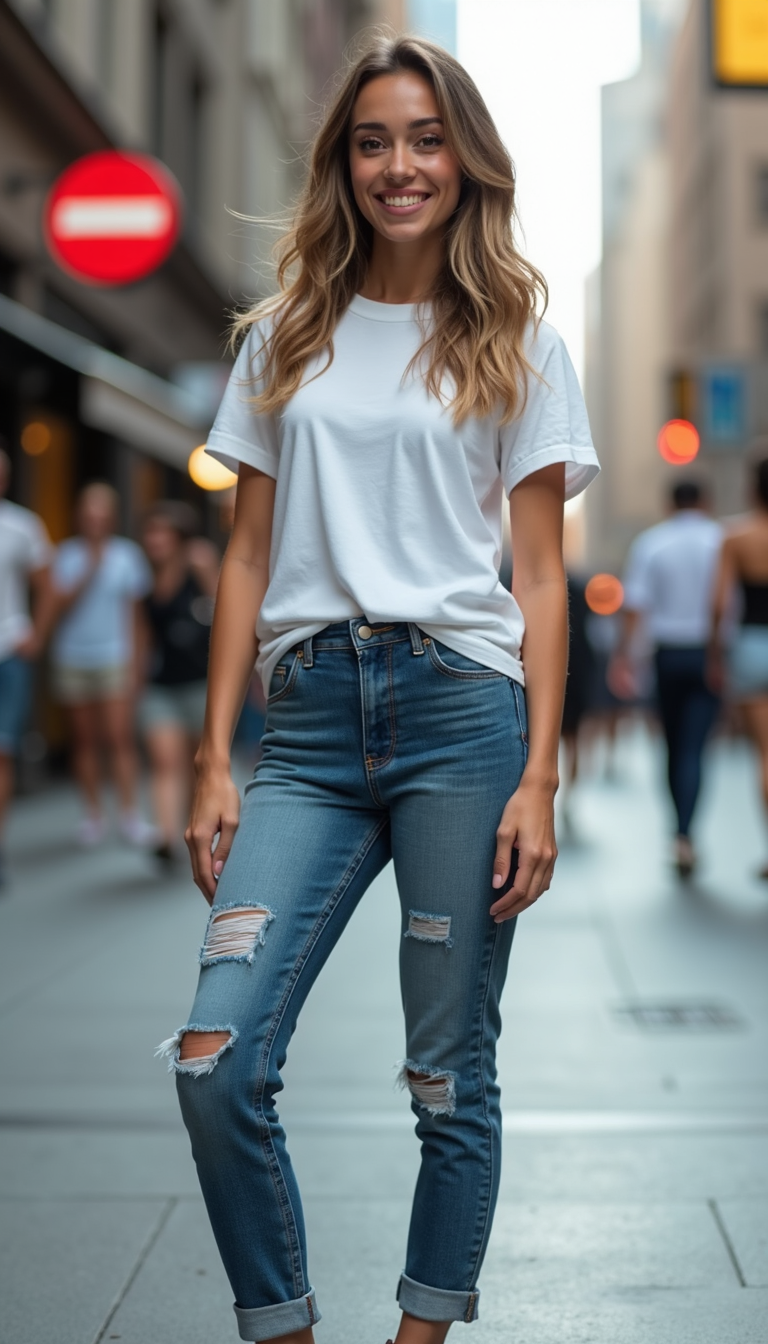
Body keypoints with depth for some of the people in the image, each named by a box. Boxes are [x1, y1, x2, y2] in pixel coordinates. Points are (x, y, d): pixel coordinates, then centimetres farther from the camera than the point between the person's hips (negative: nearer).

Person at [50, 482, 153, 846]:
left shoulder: (127, 553, 2)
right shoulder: (66, 553, 5)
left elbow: (134, 611, 4)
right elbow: (60, 605, -5)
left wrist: (133, 663, 1)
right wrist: (89, 571, -15)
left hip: (114, 657, -2)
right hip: (73, 656, 2)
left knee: (120, 737, -9)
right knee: (84, 739, 6)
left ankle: (130, 815, -7)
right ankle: (93, 814, 13)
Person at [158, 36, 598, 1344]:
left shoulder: (515, 343, 8)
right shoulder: (285, 338, 14)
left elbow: (542, 575, 4)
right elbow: (248, 560, 11)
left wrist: (538, 779, -5)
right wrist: (214, 763, 4)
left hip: (461, 707, -2)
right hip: (310, 720, 2)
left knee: (448, 1076, 4)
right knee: (217, 1064, -9)